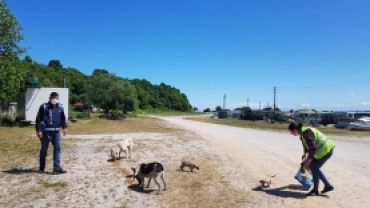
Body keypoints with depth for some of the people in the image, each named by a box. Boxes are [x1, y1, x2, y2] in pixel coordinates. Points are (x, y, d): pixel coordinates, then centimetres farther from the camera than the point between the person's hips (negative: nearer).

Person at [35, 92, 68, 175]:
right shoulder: (44, 107, -6)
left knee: (57, 148, -2)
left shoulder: (60, 107, 7)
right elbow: (38, 119, -7)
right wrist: (38, 130, -13)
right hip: (46, 132, -3)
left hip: (56, 131, 4)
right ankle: (41, 168, 20)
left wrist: (64, 127, 7)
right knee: (44, 150, 7)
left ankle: (57, 167, 1)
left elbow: (63, 118, 16)